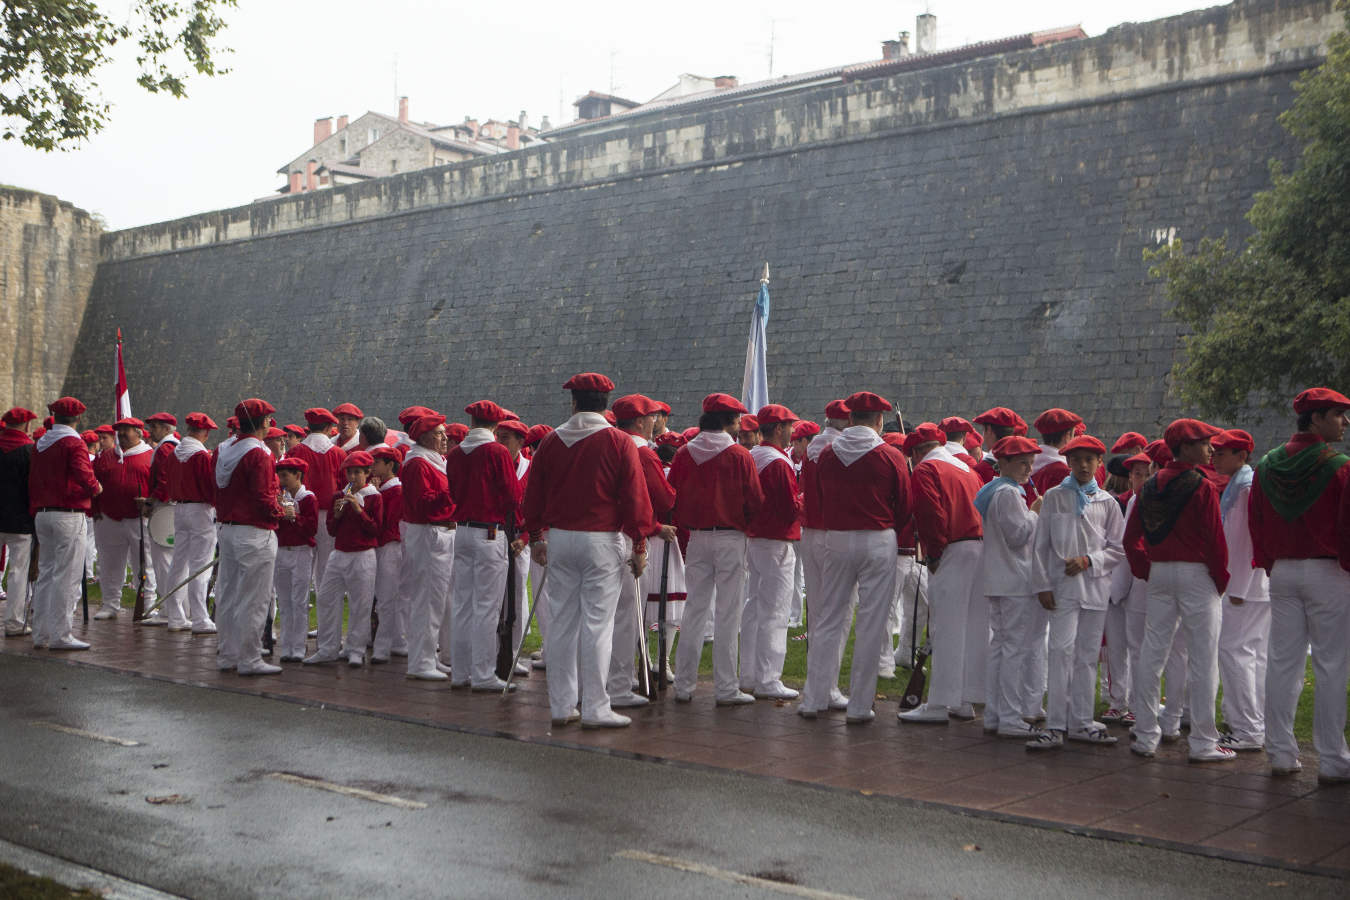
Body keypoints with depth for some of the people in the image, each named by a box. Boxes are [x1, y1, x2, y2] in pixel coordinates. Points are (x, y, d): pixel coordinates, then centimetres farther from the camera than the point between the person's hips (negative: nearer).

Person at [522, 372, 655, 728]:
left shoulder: (551, 441, 6)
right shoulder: (619, 442, -5)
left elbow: (533, 494, 11)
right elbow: (635, 497, -7)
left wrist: (535, 537, 22)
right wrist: (639, 544, 0)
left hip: (559, 539, 4)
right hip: (602, 540, -4)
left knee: (560, 623, 9)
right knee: (597, 624, -2)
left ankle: (561, 706, 14)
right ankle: (595, 708, -1)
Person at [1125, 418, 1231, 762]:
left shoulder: (1150, 486, 7)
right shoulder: (1202, 487, -11)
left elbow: (1131, 538, 7)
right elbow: (1215, 538, -12)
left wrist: (1147, 571, 13)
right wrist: (1221, 578, 0)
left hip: (1159, 575, 6)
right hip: (1196, 575, -6)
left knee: (1152, 654, 8)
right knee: (1202, 659, -1)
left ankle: (1145, 737, 13)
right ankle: (1203, 743, 2)